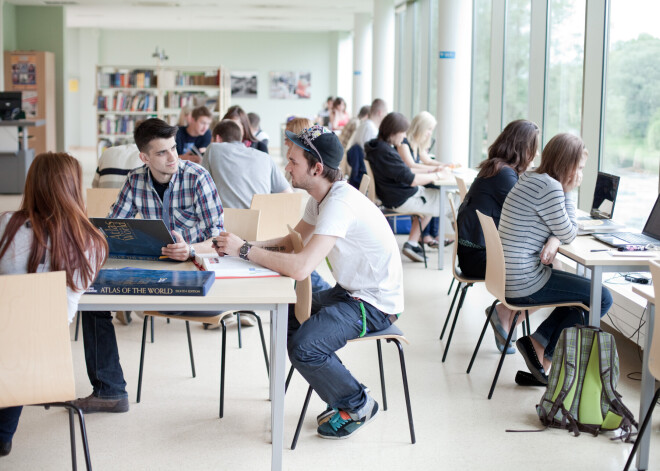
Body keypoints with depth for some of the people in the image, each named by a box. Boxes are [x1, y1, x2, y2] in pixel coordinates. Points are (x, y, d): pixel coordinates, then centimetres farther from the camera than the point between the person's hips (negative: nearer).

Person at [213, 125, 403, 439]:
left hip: (375, 304, -10)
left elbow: (300, 267, -36)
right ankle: (344, 390, 22)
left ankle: (357, 405, 4)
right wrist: (244, 246, -4)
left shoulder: (340, 204, -28)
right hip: (349, 292, 10)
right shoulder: (321, 196, 4)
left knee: (303, 347, -23)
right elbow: (292, 242, 12)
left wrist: (245, 250, -25)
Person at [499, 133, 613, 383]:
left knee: (583, 292, 24)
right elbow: (569, 234, -9)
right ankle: (544, 354, 5)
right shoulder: (549, 187, -18)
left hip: (508, 276, 10)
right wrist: (568, 192, -3)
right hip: (525, 282, -10)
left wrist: (554, 240, -7)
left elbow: (562, 230, 16)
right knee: (602, 298, -1)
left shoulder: (531, 179, 14)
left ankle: (538, 343, 17)